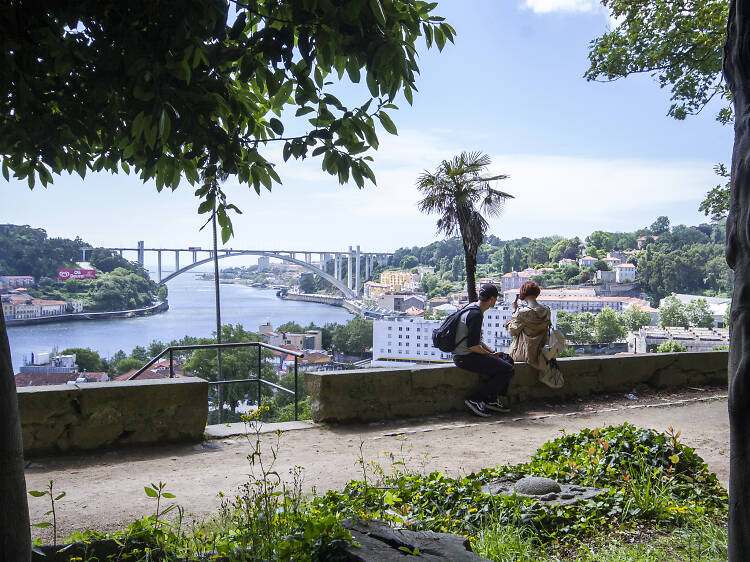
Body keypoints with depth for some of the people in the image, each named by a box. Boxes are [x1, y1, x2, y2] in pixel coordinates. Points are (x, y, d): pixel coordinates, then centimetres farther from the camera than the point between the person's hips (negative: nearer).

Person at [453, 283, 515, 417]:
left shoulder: (473, 309, 14)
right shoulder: (476, 314, -19)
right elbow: (472, 345, -22)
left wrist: (493, 351, 10)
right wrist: (491, 354, -7)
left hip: (464, 354, 11)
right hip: (466, 357, -11)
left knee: (508, 360, 17)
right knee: (508, 370, -13)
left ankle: (493, 400, 13)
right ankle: (475, 400, -9)